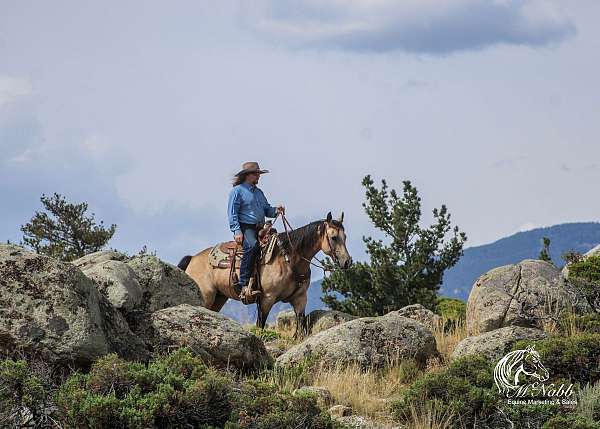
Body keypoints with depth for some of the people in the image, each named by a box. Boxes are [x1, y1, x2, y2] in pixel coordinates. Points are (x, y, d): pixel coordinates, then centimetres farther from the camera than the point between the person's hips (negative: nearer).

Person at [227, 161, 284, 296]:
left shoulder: (259, 192, 25)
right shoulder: (237, 190, 1)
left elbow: (266, 210, 26)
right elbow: (232, 213, -5)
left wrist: (275, 210, 2)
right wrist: (237, 231, -16)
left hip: (260, 228, 8)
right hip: (245, 227, -8)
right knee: (252, 245, -35)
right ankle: (243, 282, -37)